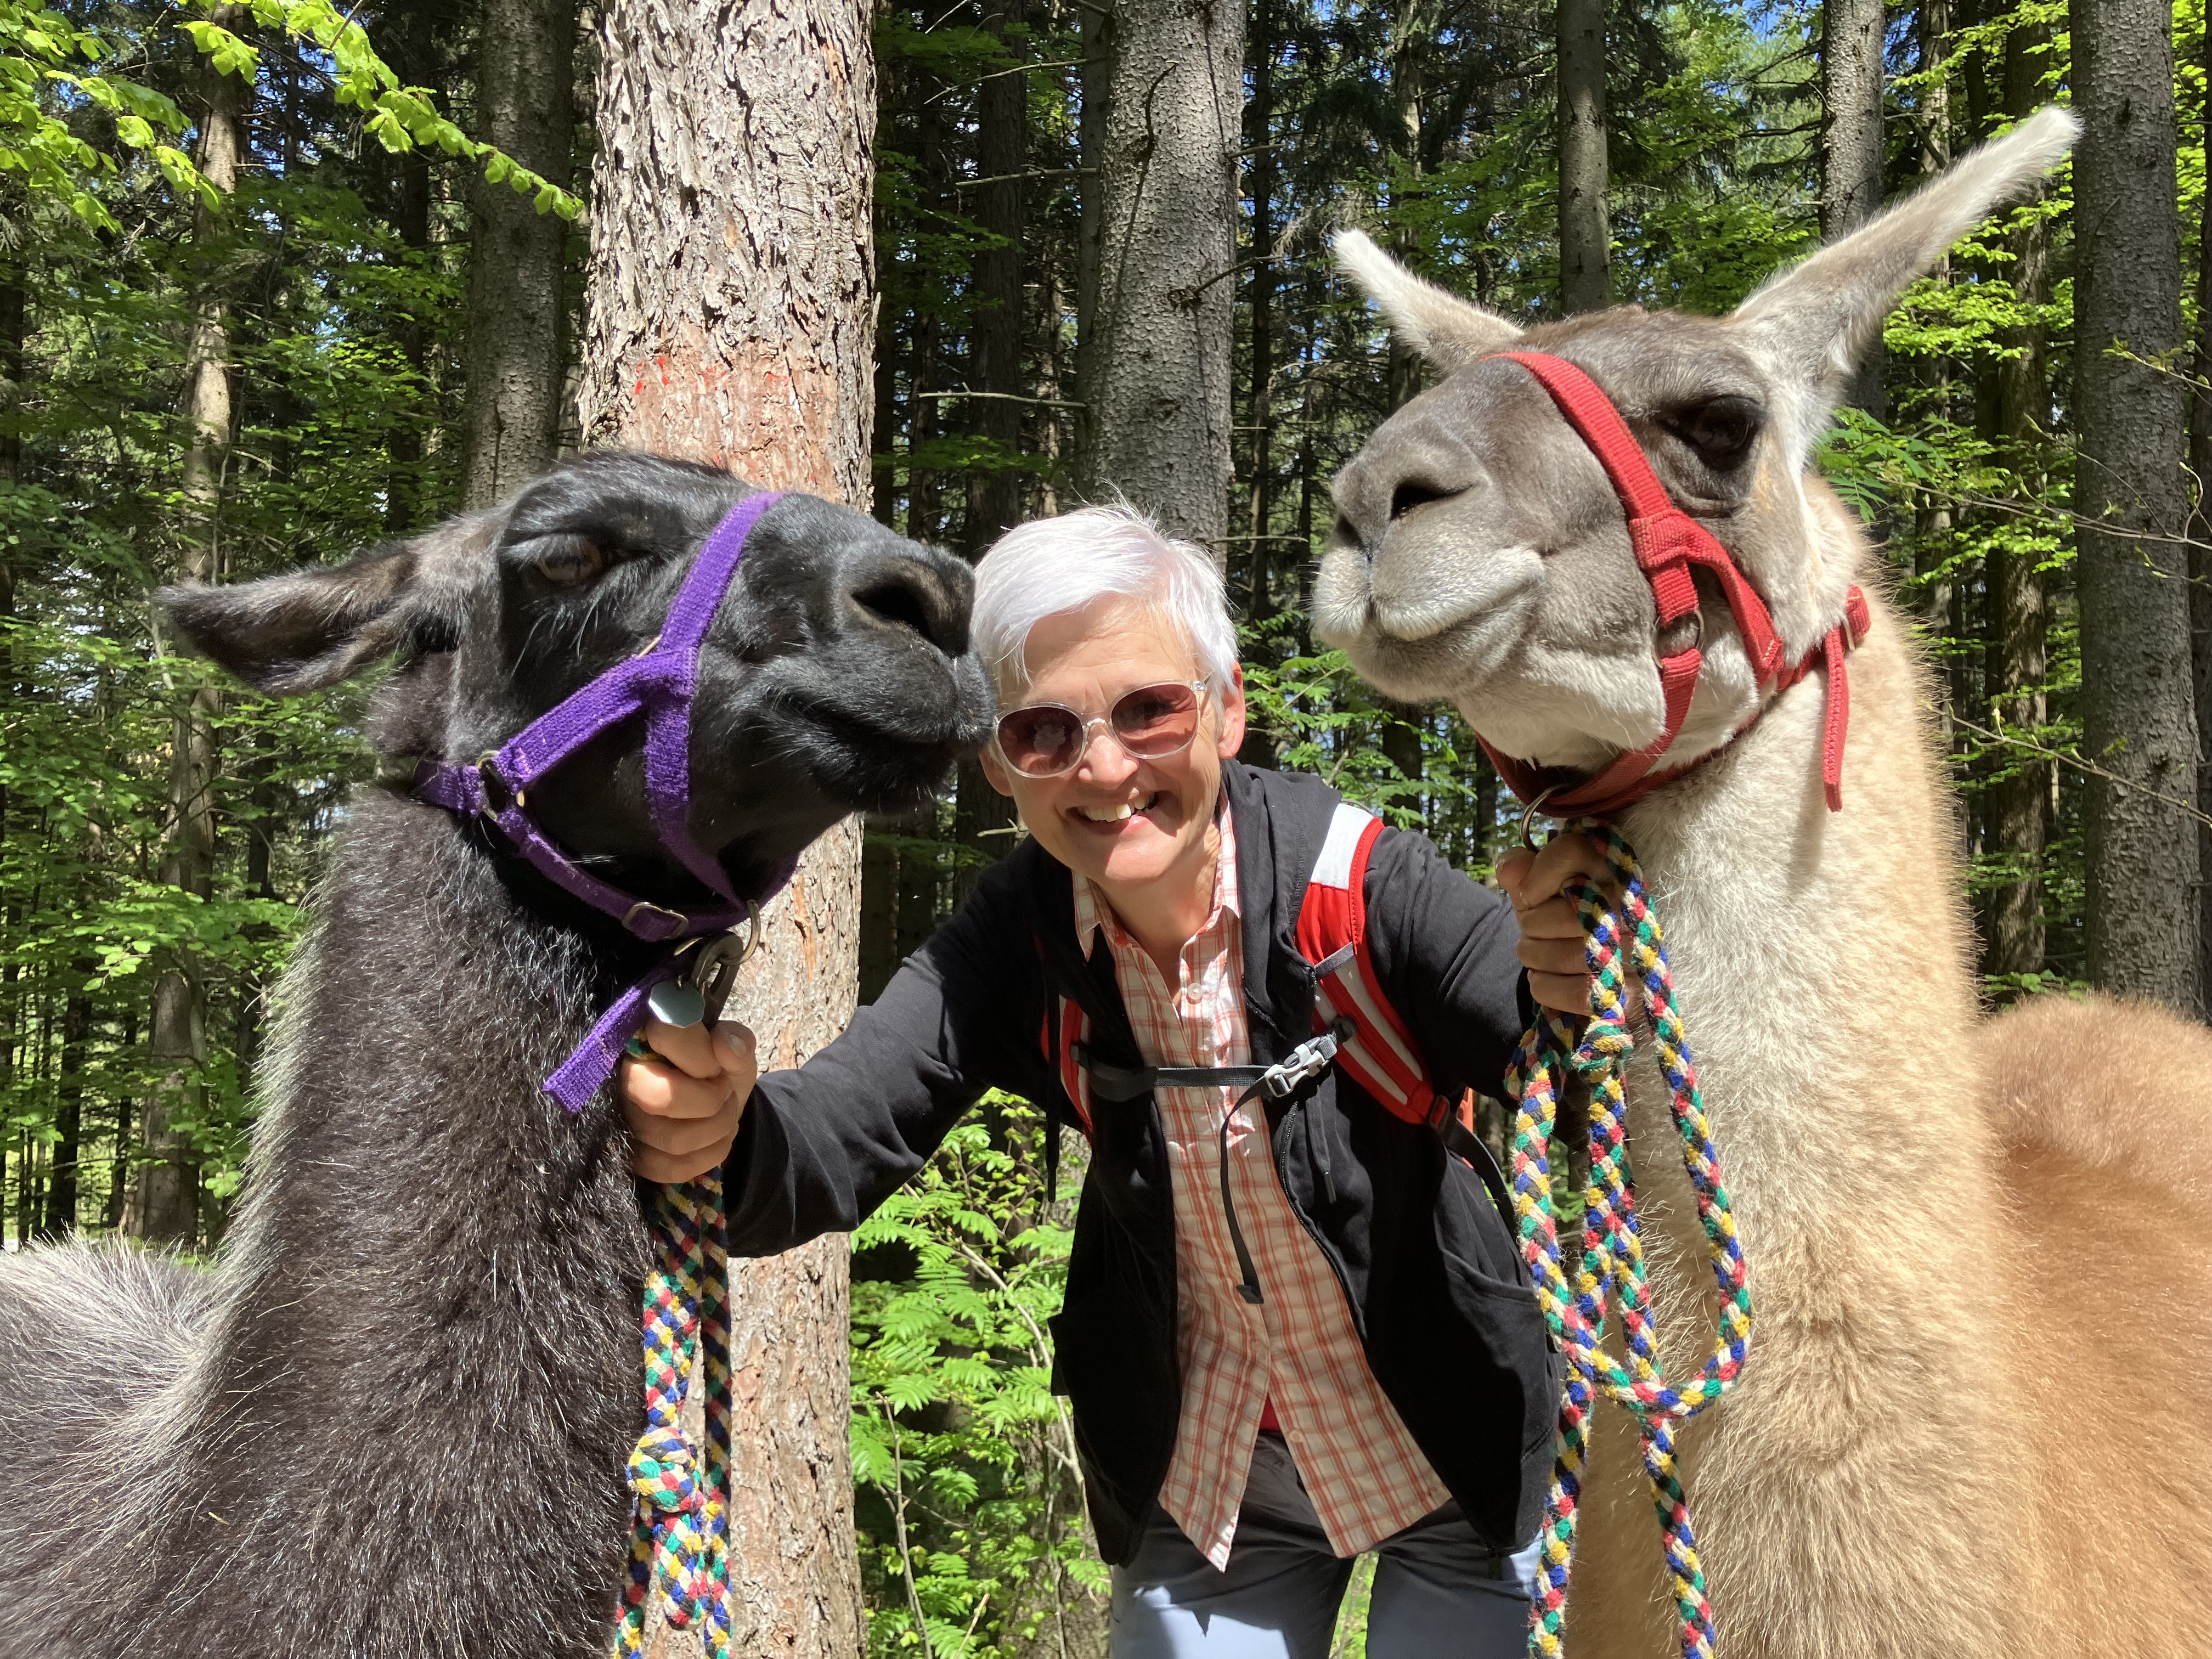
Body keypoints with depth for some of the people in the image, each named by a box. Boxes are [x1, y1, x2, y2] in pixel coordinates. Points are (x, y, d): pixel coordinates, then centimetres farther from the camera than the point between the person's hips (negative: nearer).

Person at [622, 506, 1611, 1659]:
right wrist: (717, 1138, -47)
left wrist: (1569, 991, -53)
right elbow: (834, 1133, -25)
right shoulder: (1016, 939, -15)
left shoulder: (1358, 878, -24)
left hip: (1454, 1452, -2)